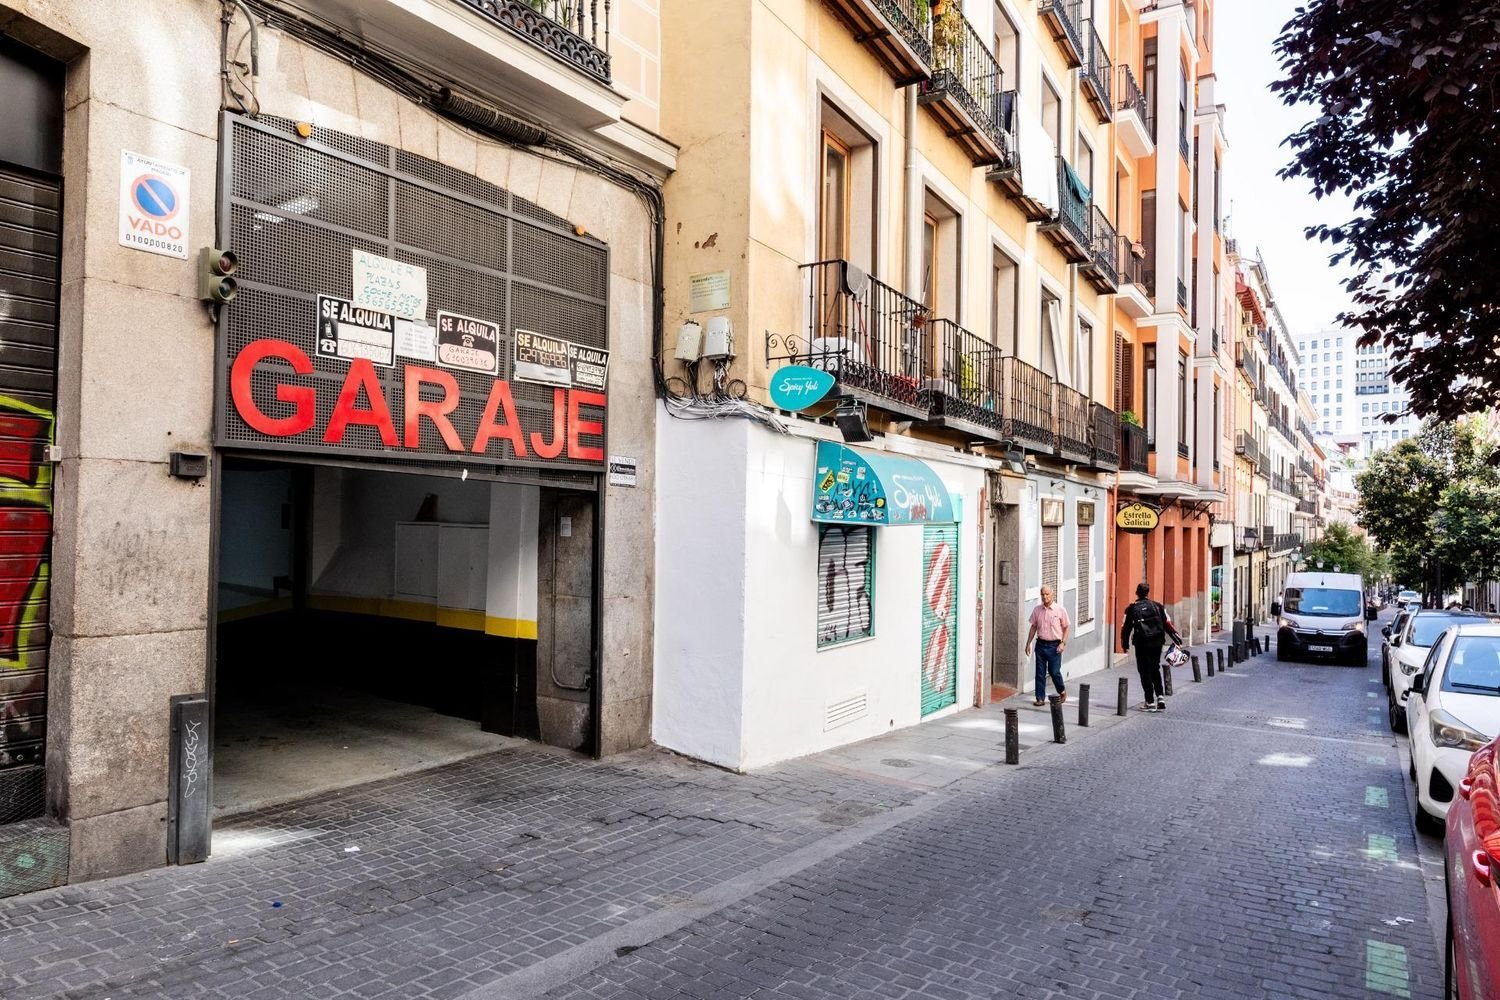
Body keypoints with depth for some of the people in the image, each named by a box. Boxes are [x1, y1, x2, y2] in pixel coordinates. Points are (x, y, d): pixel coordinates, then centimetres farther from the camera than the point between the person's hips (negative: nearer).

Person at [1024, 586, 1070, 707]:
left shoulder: (1060, 610, -5)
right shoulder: (1037, 610, 4)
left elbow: (1066, 628, 0)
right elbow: (1033, 627, 11)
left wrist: (1063, 643, -9)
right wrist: (1028, 643, 8)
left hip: (1054, 645, -3)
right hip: (1041, 644, 3)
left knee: (1054, 672, -1)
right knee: (1040, 673, 4)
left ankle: (1062, 691, 26)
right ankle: (1040, 698, 10)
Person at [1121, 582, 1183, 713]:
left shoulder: (1132, 609, -1)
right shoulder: (1157, 606, 5)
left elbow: (1126, 627, 0)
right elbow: (1168, 623, 6)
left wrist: (1125, 644, 10)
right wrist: (1177, 638, 12)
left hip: (1142, 644, -3)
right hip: (1157, 643, 3)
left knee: (1145, 672, 4)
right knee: (1155, 670, 19)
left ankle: (1150, 702, 5)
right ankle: (1160, 696, 8)